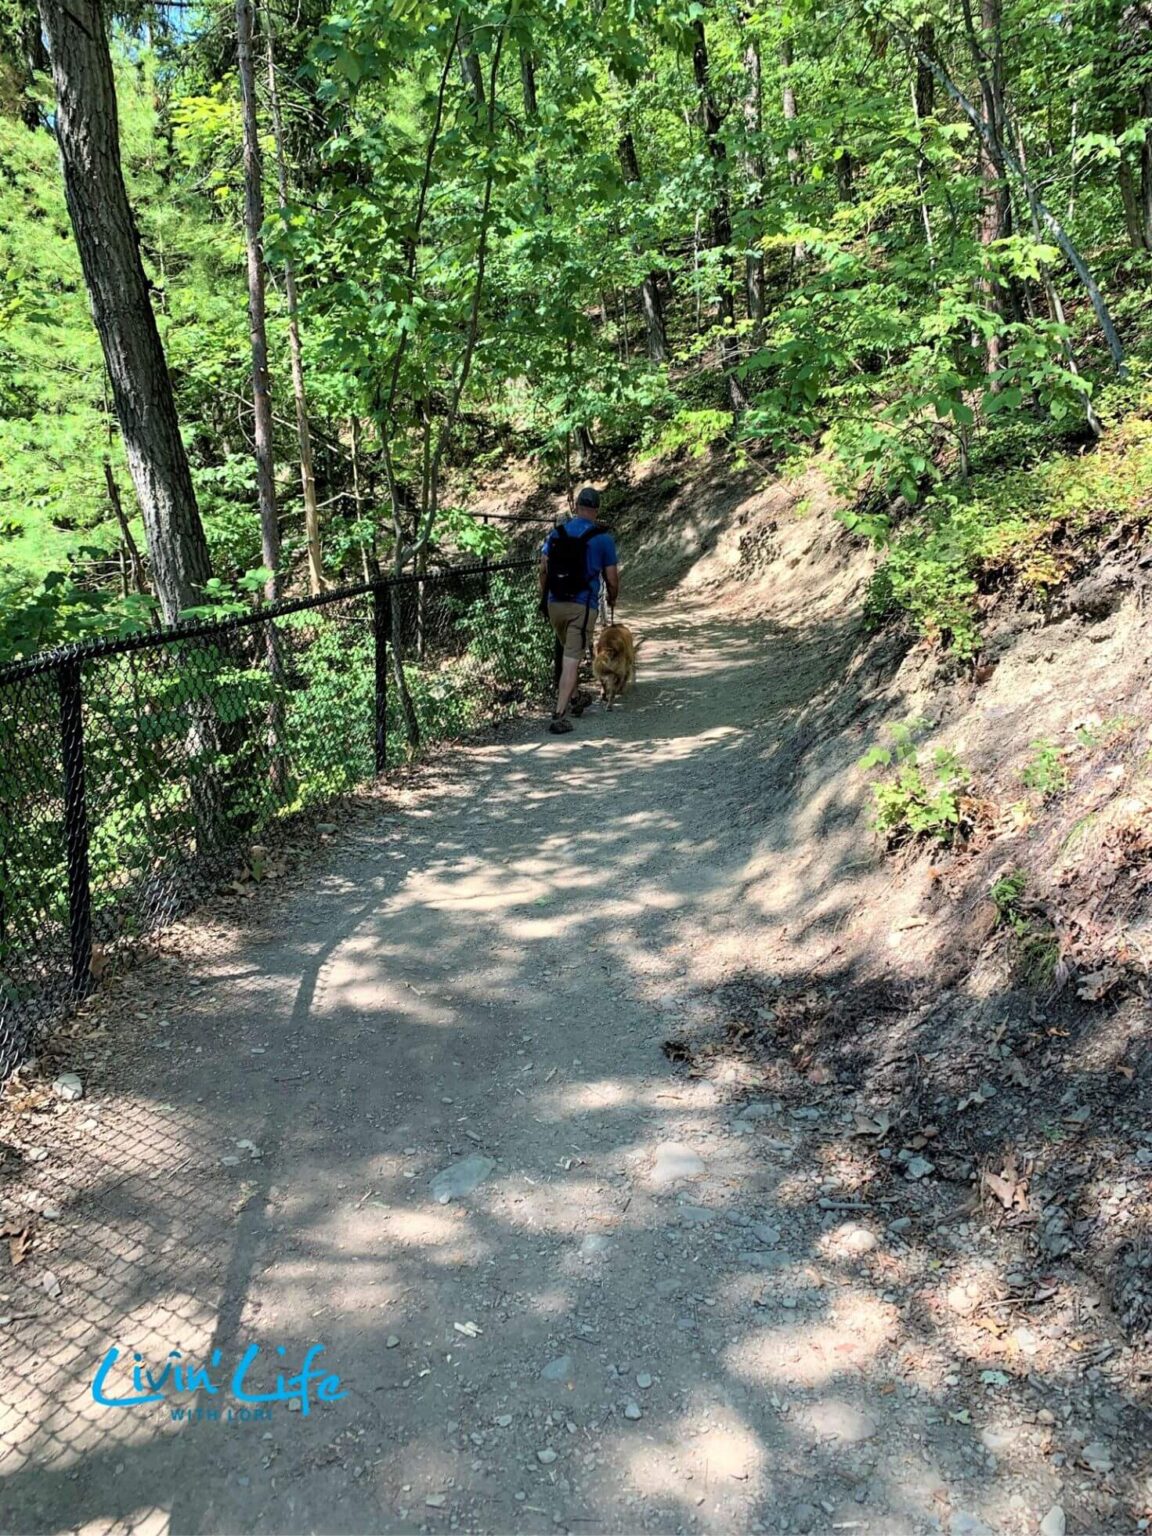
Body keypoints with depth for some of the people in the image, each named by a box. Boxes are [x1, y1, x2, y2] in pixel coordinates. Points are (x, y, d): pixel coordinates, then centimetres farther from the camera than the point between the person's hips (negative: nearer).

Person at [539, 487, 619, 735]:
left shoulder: (557, 532, 5)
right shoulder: (603, 538, -5)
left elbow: (543, 568, 6)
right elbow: (611, 578, -2)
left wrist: (544, 598, 17)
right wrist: (613, 598, 18)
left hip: (555, 603, 4)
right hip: (583, 606, -4)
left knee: (566, 652, 25)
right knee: (572, 660, -4)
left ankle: (567, 697, 35)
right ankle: (559, 715, -10)